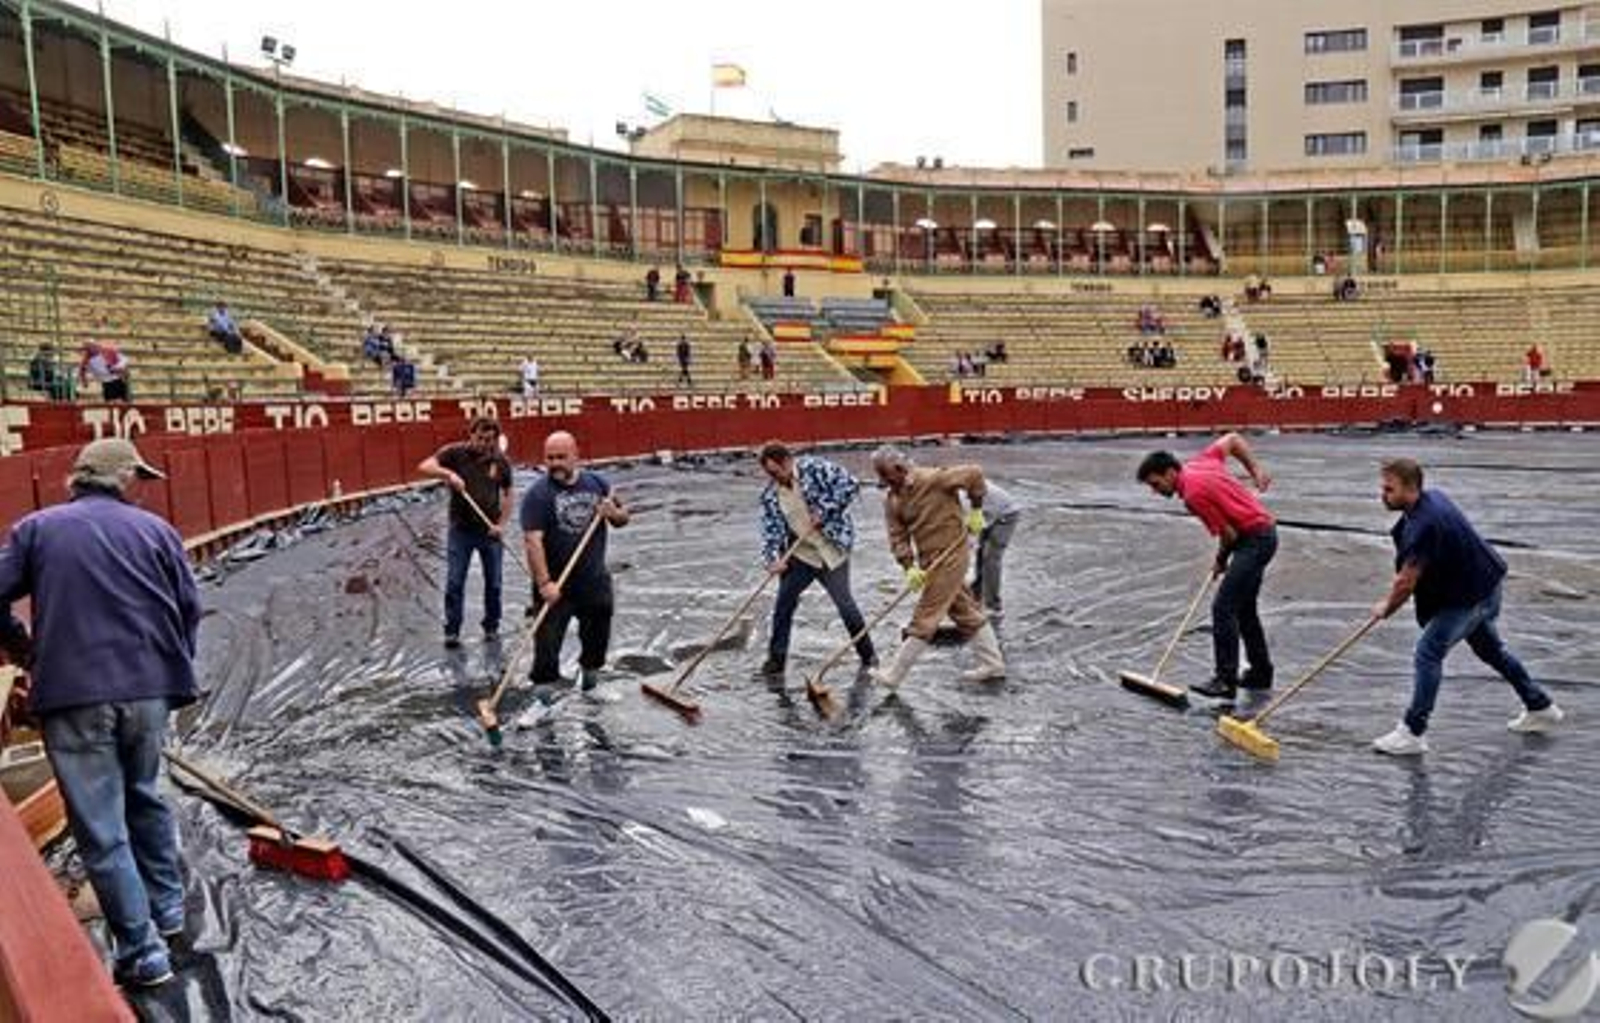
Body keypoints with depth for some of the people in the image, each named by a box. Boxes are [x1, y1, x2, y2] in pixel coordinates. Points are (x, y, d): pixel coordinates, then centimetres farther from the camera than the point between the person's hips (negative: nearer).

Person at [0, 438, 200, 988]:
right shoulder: (154, 529, 5)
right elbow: (189, 608, 4)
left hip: (72, 697, -2)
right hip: (148, 690, 2)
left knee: (101, 829, 4)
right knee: (145, 799, 25)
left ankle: (141, 952, 7)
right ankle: (166, 907, 35)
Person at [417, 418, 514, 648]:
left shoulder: (501, 462, -2)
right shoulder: (455, 453, -8)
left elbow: (507, 495, 7)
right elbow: (425, 466, -19)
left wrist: (501, 524, -4)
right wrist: (449, 474, -35)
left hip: (490, 531, 2)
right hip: (461, 529, -1)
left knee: (493, 583, 9)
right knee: (454, 583, 1)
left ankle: (491, 626, 25)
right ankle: (452, 631, 11)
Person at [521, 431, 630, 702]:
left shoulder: (596, 483, 1)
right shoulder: (538, 493, -14)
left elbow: (623, 518, 12)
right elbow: (532, 541, -20)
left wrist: (613, 512, -12)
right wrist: (544, 583, -28)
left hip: (594, 581, 5)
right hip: (556, 587, -5)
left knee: (597, 638, 20)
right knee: (547, 643, -4)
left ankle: (591, 684, 43)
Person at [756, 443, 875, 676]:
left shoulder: (814, 468, -12)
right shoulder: (770, 495, 0)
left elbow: (850, 485, -16)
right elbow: (770, 530, -3)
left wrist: (824, 512, -19)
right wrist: (772, 559, -19)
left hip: (832, 549, -4)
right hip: (799, 553, 4)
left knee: (845, 603, -4)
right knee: (784, 603, 0)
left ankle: (868, 654, 14)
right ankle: (776, 658, 16)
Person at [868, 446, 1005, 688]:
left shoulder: (933, 479, -19)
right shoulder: (892, 501, 1)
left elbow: (974, 474, -11)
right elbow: (898, 537, -2)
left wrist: (975, 511, -5)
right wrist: (909, 567, -16)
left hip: (949, 558, -8)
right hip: (930, 562, 8)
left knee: (925, 618, -5)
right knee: (966, 611, 16)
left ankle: (894, 674, 0)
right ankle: (992, 663, 28)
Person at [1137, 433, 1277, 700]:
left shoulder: (1193, 494, -22)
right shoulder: (1199, 462, 5)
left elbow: (1229, 534, -17)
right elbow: (1232, 440, 17)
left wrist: (1221, 561, 1)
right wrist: (1256, 471, 16)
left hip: (1255, 540, -10)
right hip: (1263, 534, 10)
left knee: (1223, 607, -13)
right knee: (1243, 608, 17)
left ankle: (1226, 680, -14)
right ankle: (1260, 672, 26)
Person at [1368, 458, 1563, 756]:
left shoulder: (1422, 525, -31)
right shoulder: (1433, 497, -2)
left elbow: (1406, 582, -26)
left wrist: (1385, 608, -8)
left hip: (1468, 596, -10)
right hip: (1485, 583, 10)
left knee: (1427, 654, -11)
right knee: (1490, 649, 26)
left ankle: (1412, 734, -8)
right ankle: (1541, 708, 44)